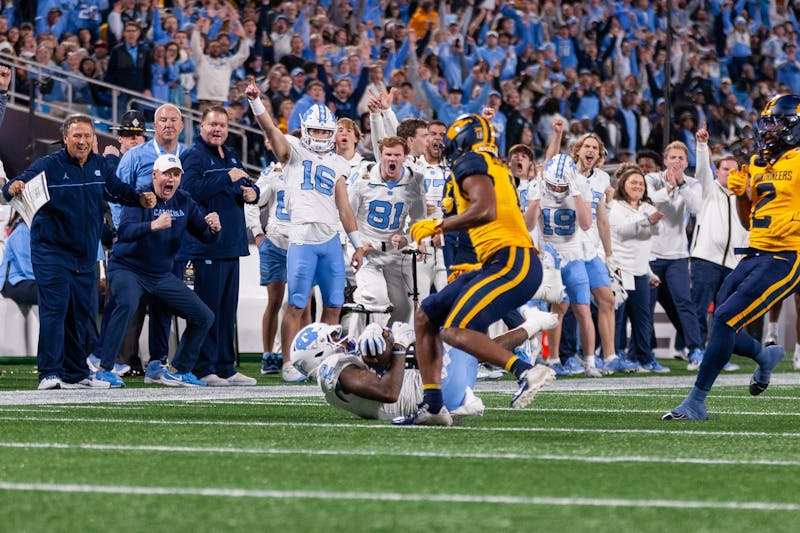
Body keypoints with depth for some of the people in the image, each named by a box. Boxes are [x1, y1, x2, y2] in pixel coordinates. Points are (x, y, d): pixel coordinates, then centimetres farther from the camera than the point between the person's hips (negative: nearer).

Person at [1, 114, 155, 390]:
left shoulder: (100, 165, 7)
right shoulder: (47, 165, -10)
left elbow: (117, 188, 23)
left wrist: (140, 198, 5)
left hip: (85, 255, 6)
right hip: (51, 251, -6)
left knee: (83, 313, 9)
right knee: (54, 310, -14)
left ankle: (76, 374, 19)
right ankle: (49, 374, -14)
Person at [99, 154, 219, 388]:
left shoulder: (184, 202, 3)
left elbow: (206, 236, 6)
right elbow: (124, 232, -31)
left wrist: (214, 228, -18)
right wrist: (153, 225, -47)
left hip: (162, 276, 7)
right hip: (127, 269, -7)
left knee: (204, 317, 3)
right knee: (127, 304, -36)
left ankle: (177, 371, 18)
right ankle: (104, 370, -31)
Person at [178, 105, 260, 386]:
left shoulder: (231, 157, 18)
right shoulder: (194, 157, -9)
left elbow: (247, 187, 29)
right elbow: (191, 189, -26)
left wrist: (252, 193, 4)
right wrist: (227, 178, -23)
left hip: (231, 245, 9)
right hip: (206, 245, -9)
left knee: (228, 310, 12)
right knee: (208, 308, -7)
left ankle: (226, 367, 19)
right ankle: (204, 369, -2)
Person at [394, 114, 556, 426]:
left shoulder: (471, 163, -4)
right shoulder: (495, 169, 25)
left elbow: (486, 210, -21)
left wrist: (438, 226, -10)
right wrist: (477, 269, 34)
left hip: (512, 262, -10)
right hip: (501, 263, 10)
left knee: (454, 331, -19)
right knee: (425, 318, 13)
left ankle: (527, 371, -20)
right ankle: (432, 406, 11)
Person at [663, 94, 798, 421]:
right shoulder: (757, 164, 16)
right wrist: (740, 193, 3)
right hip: (755, 256, 8)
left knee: (725, 319, -16)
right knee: (722, 328, 6)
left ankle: (696, 402, -11)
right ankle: (766, 356, 37)